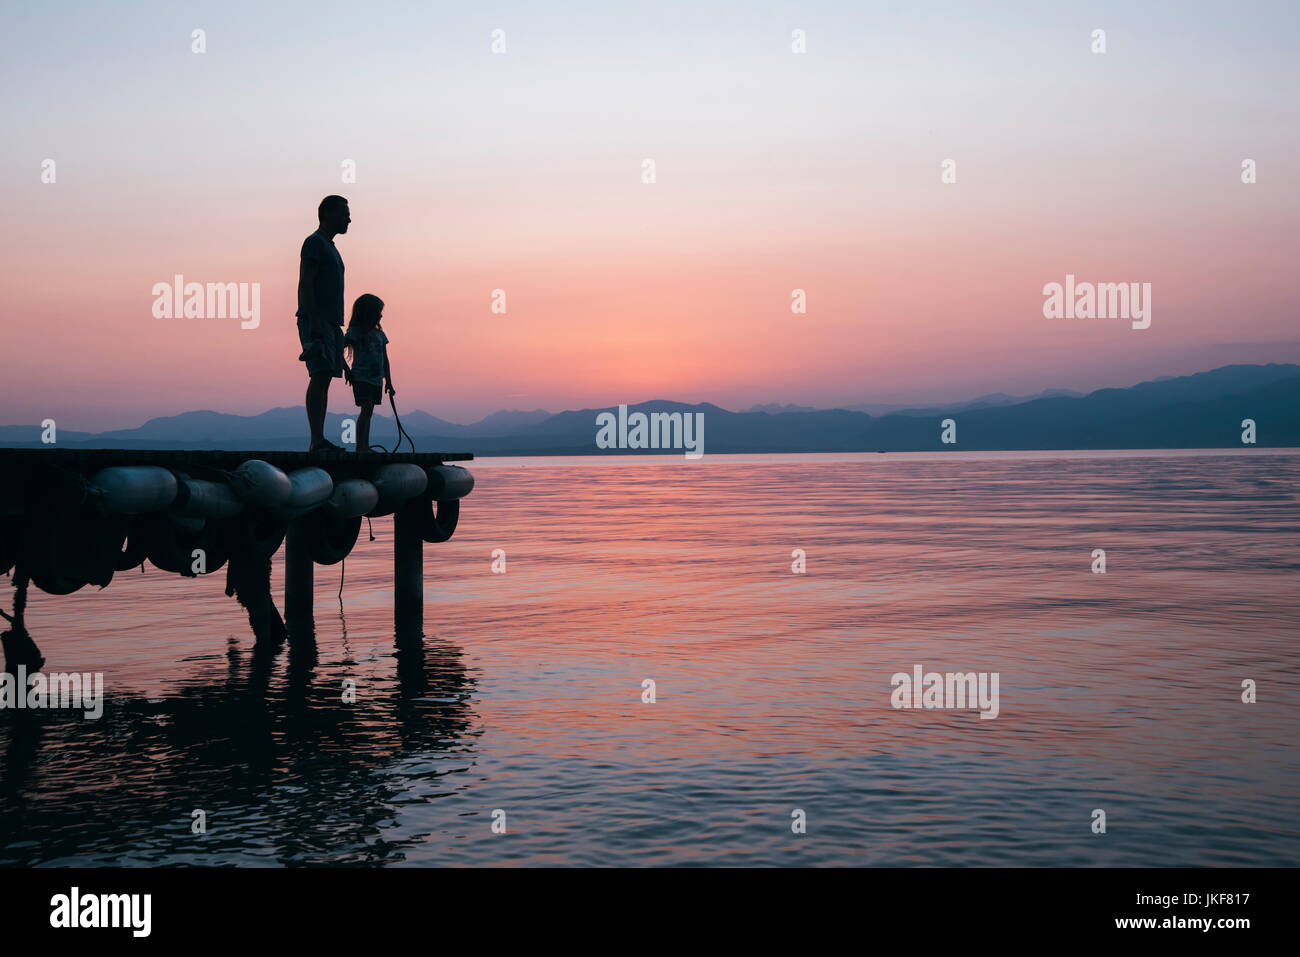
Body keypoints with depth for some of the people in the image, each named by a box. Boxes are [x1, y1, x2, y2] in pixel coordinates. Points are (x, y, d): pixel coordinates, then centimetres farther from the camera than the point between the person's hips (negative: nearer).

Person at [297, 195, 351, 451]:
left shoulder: (330, 247, 25)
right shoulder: (314, 242, -4)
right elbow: (304, 284, -14)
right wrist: (314, 321, -22)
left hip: (331, 323, 9)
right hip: (316, 322, -9)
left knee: (325, 379, 5)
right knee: (320, 376, -16)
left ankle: (319, 440, 5)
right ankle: (317, 440, -20)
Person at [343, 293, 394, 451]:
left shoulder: (380, 334, 13)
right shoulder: (355, 332, -4)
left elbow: (385, 360, 17)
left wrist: (389, 383, 17)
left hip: (376, 379, 6)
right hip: (361, 377, -6)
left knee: (368, 411, 9)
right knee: (366, 408, -17)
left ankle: (365, 446, 12)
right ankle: (360, 446, -20)